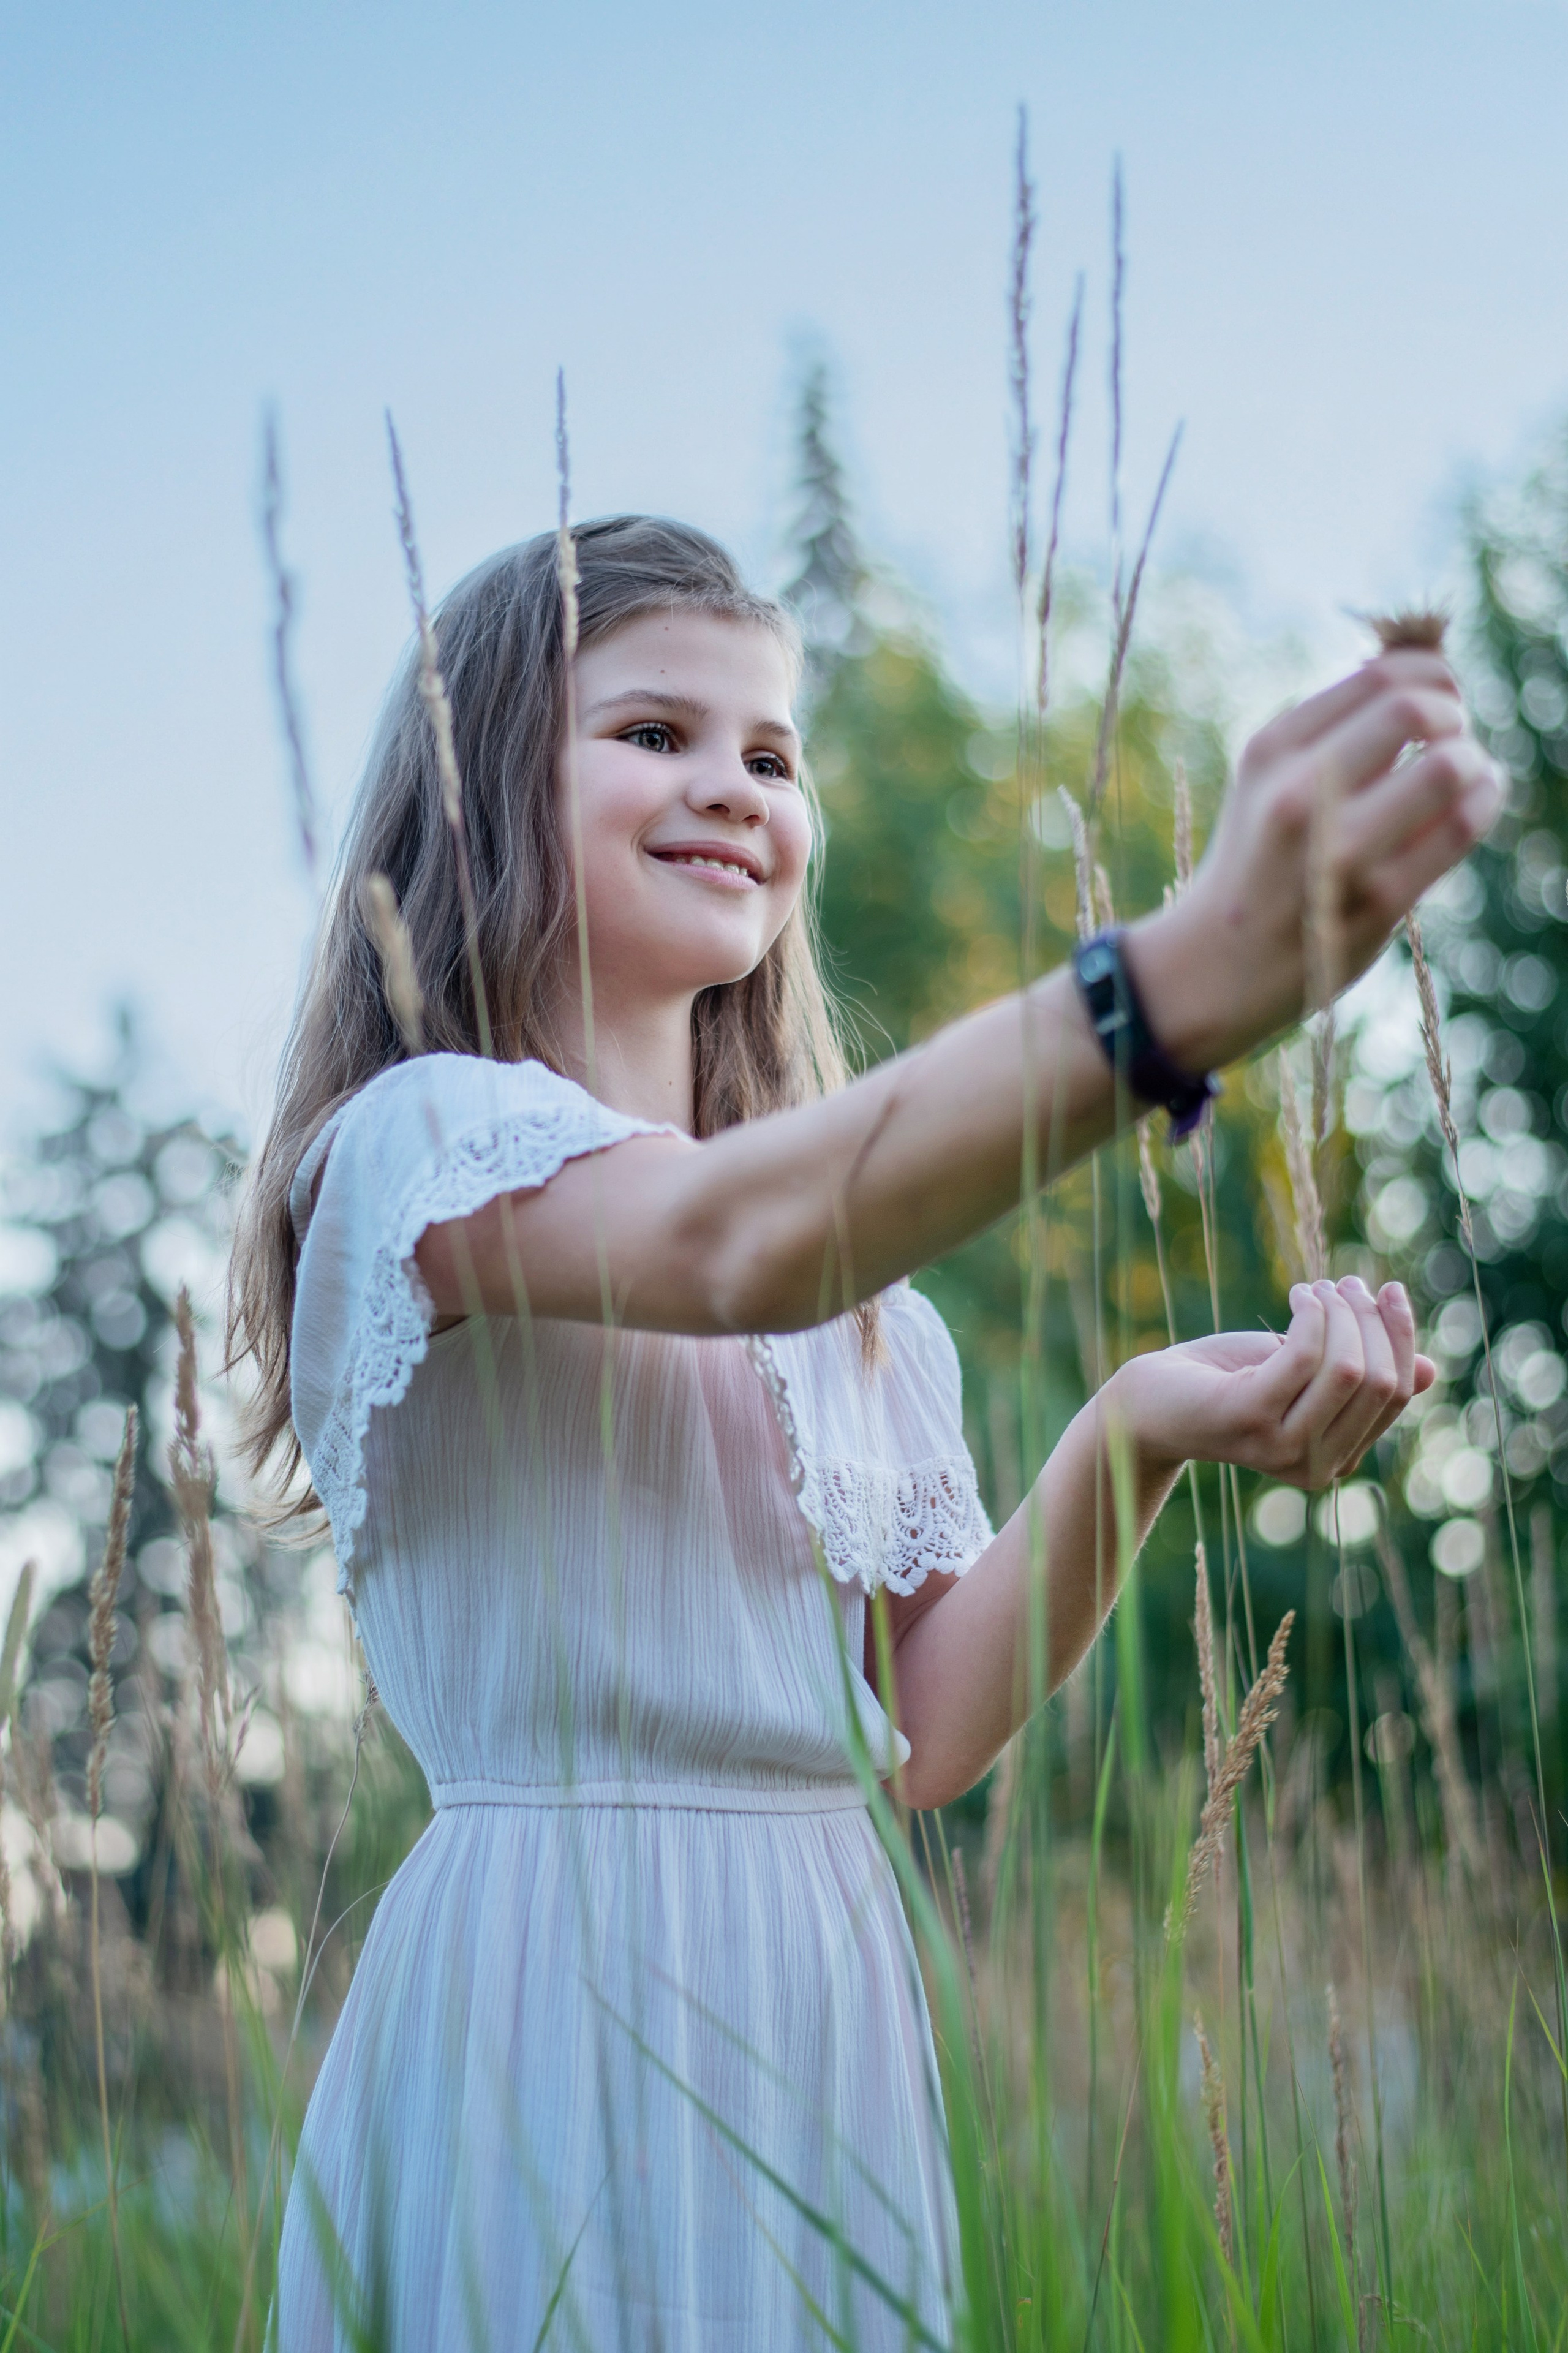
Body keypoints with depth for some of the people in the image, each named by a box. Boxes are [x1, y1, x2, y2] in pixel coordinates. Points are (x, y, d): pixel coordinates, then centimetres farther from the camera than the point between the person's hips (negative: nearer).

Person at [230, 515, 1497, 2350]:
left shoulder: (868, 1298, 15)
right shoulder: (421, 1138, -8)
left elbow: (927, 1730, 6)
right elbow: (733, 1247, -30)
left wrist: (1129, 1440, -12)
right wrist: (1179, 980, -43)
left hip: (827, 1998, 7)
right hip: (560, 1983, -6)